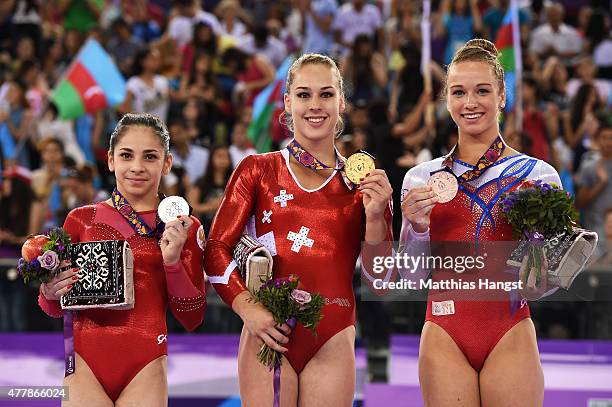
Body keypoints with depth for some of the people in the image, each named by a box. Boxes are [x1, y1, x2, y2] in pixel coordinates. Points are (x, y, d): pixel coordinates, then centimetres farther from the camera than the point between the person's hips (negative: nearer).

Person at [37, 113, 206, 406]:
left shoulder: (183, 228, 5)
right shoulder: (81, 219, 6)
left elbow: (191, 319, 3)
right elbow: (56, 309, 15)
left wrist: (173, 261, -10)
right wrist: (50, 294, -8)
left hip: (145, 367, 0)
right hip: (85, 362, 1)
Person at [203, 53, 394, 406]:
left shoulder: (363, 182, 9)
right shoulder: (258, 171, 6)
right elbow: (217, 250, 3)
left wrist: (375, 216, -8)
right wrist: (248, 309, -12)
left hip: (333, 342, 1)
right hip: (270, 334, -1)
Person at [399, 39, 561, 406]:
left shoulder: (537, 175, 1)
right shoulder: (421, 178, 6)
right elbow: (411, 278, 8)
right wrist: (416, 228, -10)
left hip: (509, 335, -1)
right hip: (445, 336, 1)